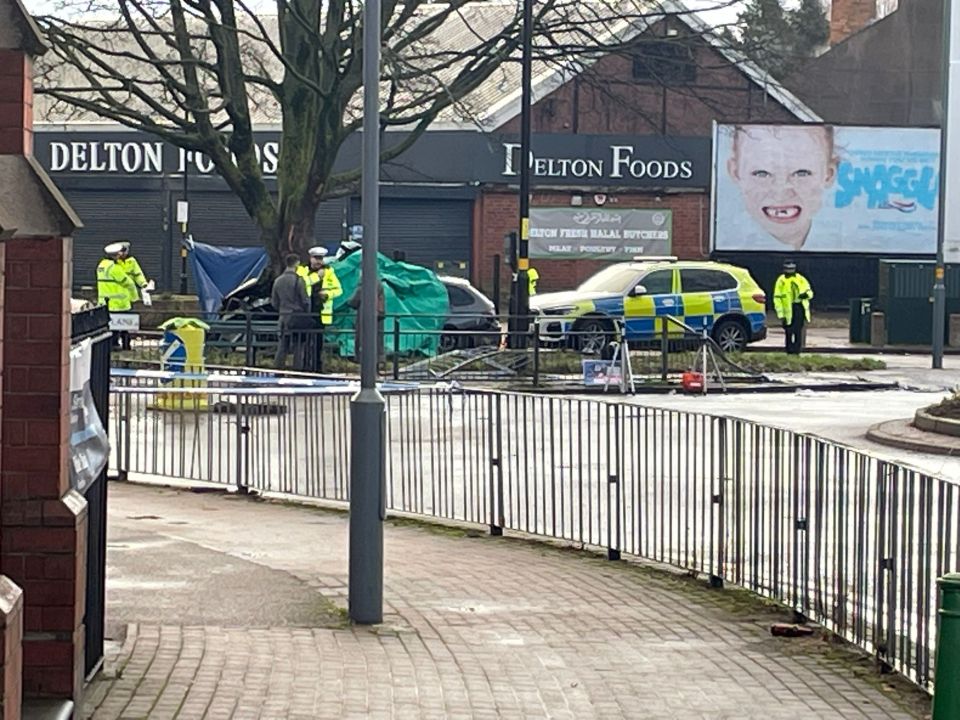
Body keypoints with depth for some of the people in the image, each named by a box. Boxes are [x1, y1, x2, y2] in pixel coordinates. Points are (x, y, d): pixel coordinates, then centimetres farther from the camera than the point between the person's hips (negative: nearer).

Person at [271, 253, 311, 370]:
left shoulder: (278, 281, 4)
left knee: (283, 344, 10)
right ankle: (298, 366, 3)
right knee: (299, 344, 2)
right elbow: (305, 300, -10)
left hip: (283, 317, 5)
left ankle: (278, 366, 10)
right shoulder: (298, 280, -12)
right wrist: (307, 314, 5)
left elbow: (274, 302, 10)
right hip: (298, 316, -5)